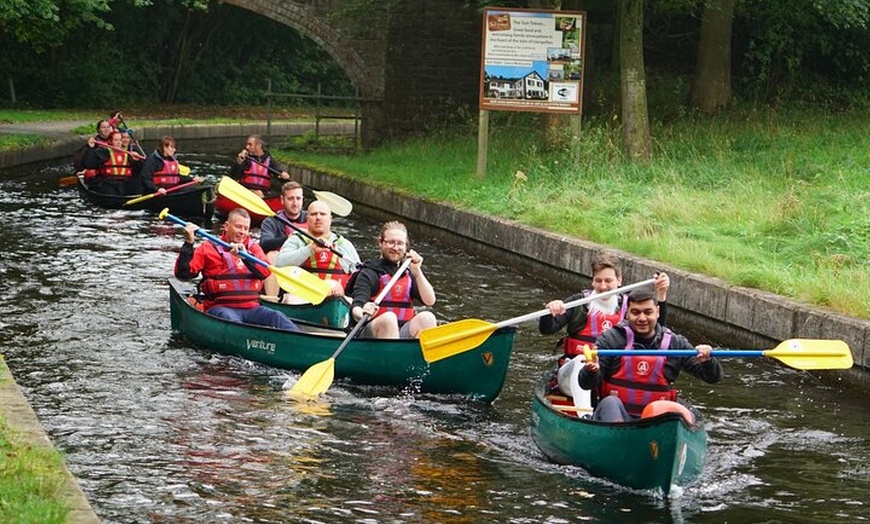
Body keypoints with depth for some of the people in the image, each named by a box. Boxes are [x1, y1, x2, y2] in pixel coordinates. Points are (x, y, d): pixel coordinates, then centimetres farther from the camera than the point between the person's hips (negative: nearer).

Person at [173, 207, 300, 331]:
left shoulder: (253, 247, 20)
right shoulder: (208, 248, 11)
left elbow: (266, 271, -1)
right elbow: (183, 273, 1)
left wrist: (245, 256, -18)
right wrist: (189, 243, -9)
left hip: (251, 308, 3)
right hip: (220, 307, -3)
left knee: (276, 317, -25)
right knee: (231, 319, -37)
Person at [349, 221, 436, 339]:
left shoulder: (408, 273, 18)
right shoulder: (369, 273, 2)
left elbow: (430, 301, 5)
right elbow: (356, 308, -13)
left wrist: (417, 272, -5)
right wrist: (362, 314, -38)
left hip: (404, 333, 4)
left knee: (426, 317, -24)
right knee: (389, 318, -35)